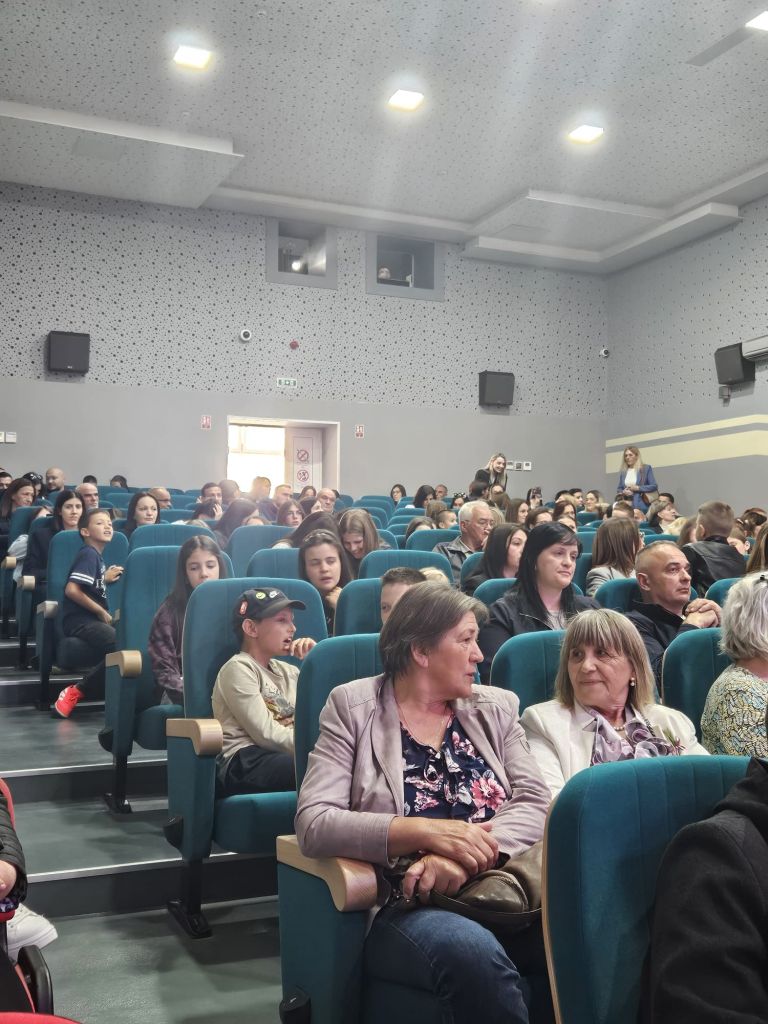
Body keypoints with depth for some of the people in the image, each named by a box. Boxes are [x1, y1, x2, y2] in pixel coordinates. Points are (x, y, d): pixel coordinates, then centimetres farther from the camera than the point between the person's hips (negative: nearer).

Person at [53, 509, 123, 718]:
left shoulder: (97, 555, 21)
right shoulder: (89, 554, -7)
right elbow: (72, 590, -19)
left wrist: (105, 579, 11)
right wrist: (102, 611, -11)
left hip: (93, 619, 9)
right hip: (80, 620, -9)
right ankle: (76, 691, -17)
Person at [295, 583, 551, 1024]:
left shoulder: (496, 707, 14)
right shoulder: (353, 706, 2)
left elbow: (535, 804, 1)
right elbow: (314, 823, -8)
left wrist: (465, 858, -19)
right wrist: (427, 831, -20)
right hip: (405, 903, -3)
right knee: (475, 953, -36)